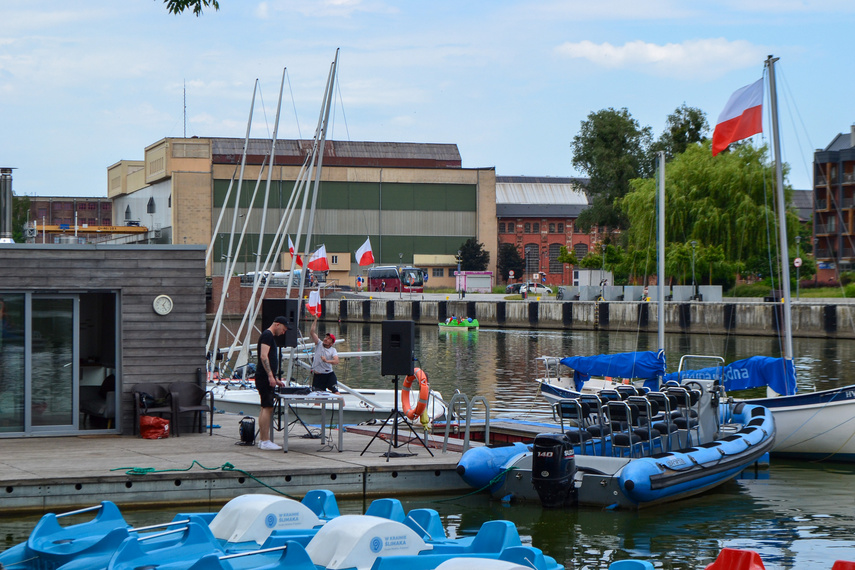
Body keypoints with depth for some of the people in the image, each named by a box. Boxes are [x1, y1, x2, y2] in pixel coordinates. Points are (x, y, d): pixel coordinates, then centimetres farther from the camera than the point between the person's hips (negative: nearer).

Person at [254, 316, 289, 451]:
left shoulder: (269, 336, 23)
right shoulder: (267, 335, -10)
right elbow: (263, 356, -20)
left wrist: (276, 380, 26)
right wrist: (271, 376, -24)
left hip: (267, 379, 11)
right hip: (265, 378, -11)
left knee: (265, 408, 12)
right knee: (267, 408, -11)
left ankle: (262, 440, 15)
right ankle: (265, 441, -12)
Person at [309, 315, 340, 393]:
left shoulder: (333, 350, -3)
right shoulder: (319, 344, 2)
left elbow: (336, 361, -19)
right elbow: (312, 332, -7)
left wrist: (327, 361, -36)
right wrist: (315, 319, -10)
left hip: (329, 374, -2)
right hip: (317, 374, 2)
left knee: (336, 392, -13)